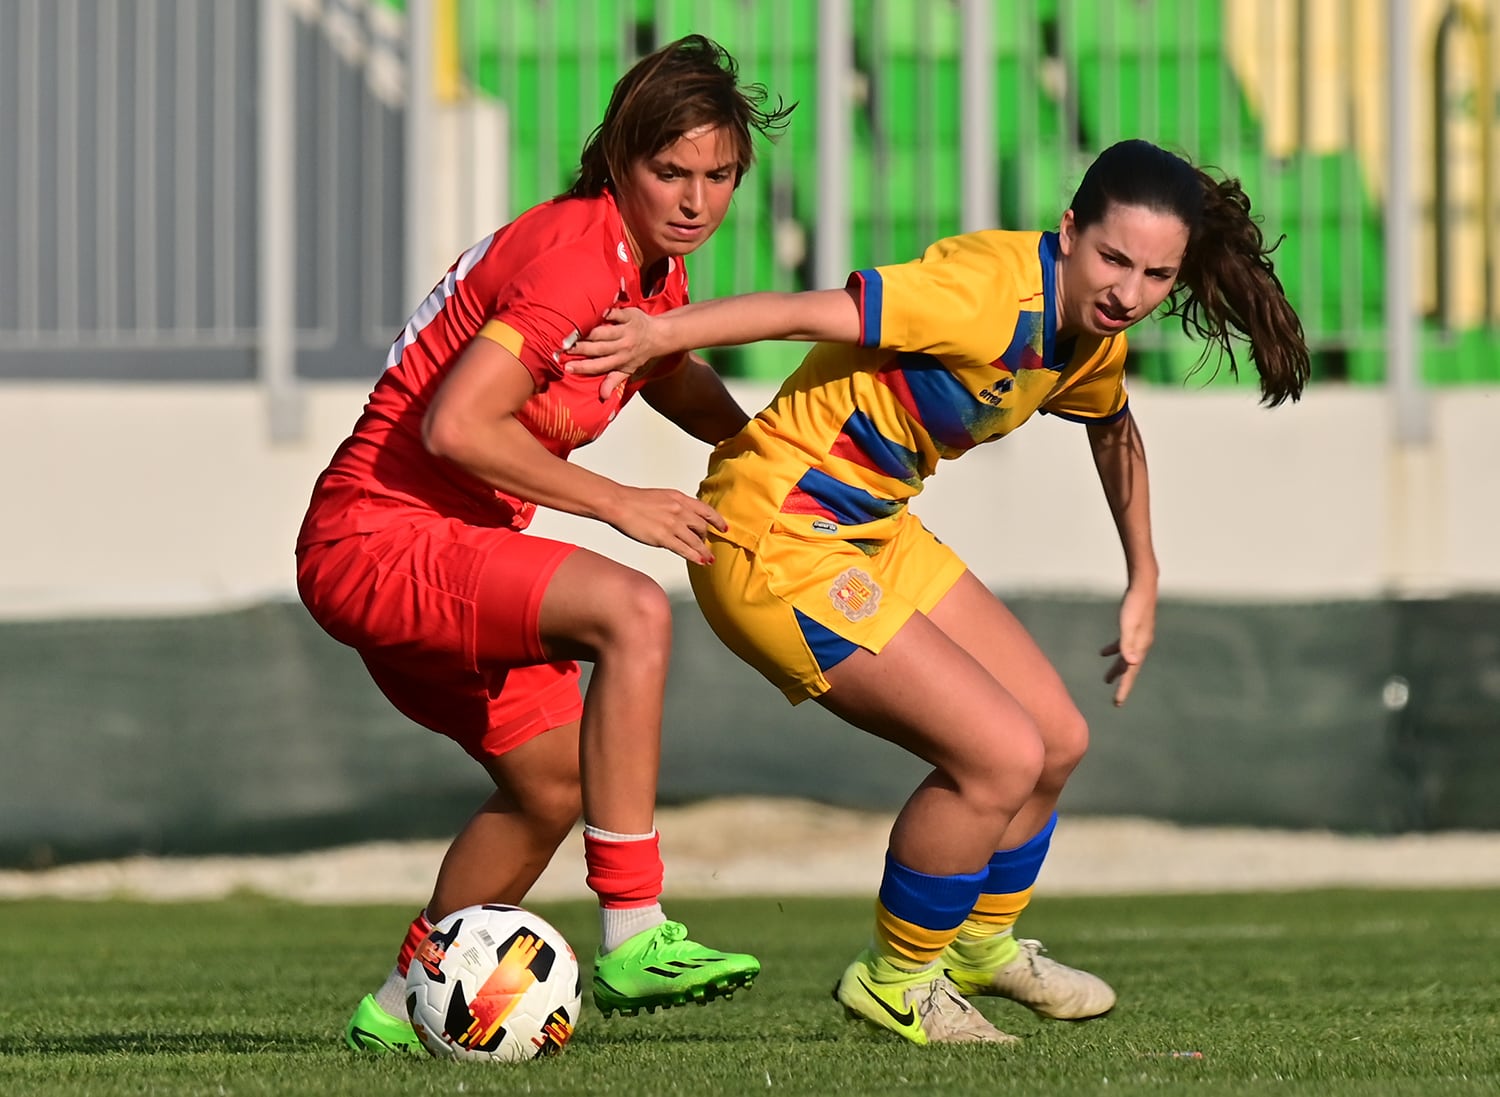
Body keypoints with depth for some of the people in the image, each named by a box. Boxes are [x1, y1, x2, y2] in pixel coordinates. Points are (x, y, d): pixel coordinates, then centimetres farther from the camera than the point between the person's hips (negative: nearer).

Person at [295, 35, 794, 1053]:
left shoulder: (654, 270, 9)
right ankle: (633, 940, -31)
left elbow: (672, 376, 32)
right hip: (379, 539, -11)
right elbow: (456, 426, -29)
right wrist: (620, 504, -20)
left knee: (556, 781, 21)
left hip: (443, 549, 11)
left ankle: (406, 1004, 36)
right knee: (633, 612, -29)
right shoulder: (576, 255, -21)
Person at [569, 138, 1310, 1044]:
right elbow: (814, 314, -35)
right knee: (1003, 755, -14)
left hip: (872, 529, 10)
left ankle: (982, 943, 39)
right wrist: (660, 334, -43)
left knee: (1059, 741, 13)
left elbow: (1112, 425, 26)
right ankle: (895, 982, 8)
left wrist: (1143, 586, 30)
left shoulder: (1095, 340, 3)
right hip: (778, 540, -10)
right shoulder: (995, 293, -27)